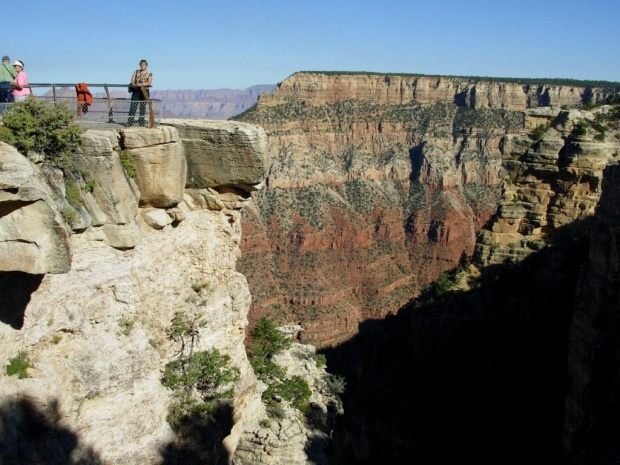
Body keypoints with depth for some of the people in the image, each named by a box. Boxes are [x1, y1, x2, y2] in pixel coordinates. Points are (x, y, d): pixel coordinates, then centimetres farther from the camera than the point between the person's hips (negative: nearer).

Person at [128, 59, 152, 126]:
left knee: (143, 107, 1)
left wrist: (140, 84, -19)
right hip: (136, 91, 1)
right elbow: (132, 80, 5)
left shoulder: (149, 74, 5)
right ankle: (129, 122, -7)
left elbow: (149, 83, -9)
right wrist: (134, 84, -17)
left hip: (144, 91, -1)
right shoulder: (136, 72, 14)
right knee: (133, 107, -6)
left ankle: (141, 122, 6)